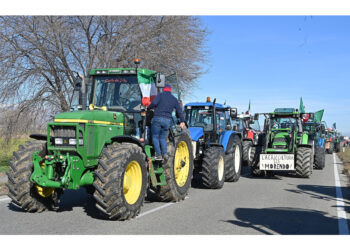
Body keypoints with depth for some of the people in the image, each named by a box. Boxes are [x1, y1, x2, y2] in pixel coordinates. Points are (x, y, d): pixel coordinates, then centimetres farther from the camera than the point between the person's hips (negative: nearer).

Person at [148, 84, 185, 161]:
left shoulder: (160, 95, 3)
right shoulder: (174, 99, 15)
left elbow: (154, 103, -15)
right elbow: (179, 110, 17)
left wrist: (148, 107, 4)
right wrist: (182, 121, 25)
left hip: (158, 118, -4)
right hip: (167, 120, 4)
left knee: (155, 137, 4)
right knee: (163, 137, 16)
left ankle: (158, 155, -4)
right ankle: (165, 154, 1)